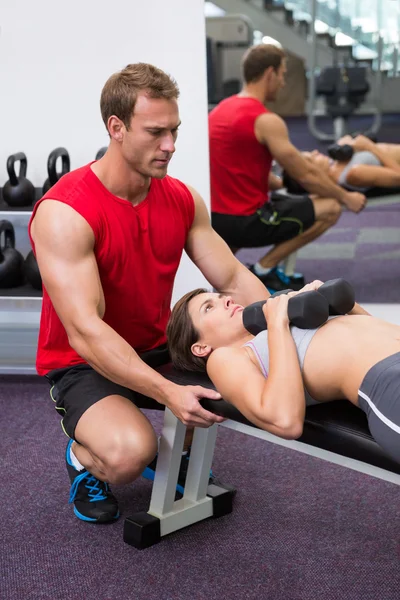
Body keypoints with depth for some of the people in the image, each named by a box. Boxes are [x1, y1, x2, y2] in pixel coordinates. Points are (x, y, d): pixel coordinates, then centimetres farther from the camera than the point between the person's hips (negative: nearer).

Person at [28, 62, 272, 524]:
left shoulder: (182, 199, -2)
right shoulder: (63, 213, -24)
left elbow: (233, 280, -4)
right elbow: (85, 333, -30)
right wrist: (169, 393, -39)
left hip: (157, 348, 7)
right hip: (83, 365, -6)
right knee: (130, 453, -34)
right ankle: (83, 456, 5)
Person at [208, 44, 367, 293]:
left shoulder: (222, 108, 10)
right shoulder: (266, 121, -16)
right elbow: (307, 175, -10)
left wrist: (282, 183, 30)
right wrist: (347, 198, 5)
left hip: (214, 217, 9)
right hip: (243, 222, -8)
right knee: (330, 209, 4)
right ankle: (265, 269, 2)